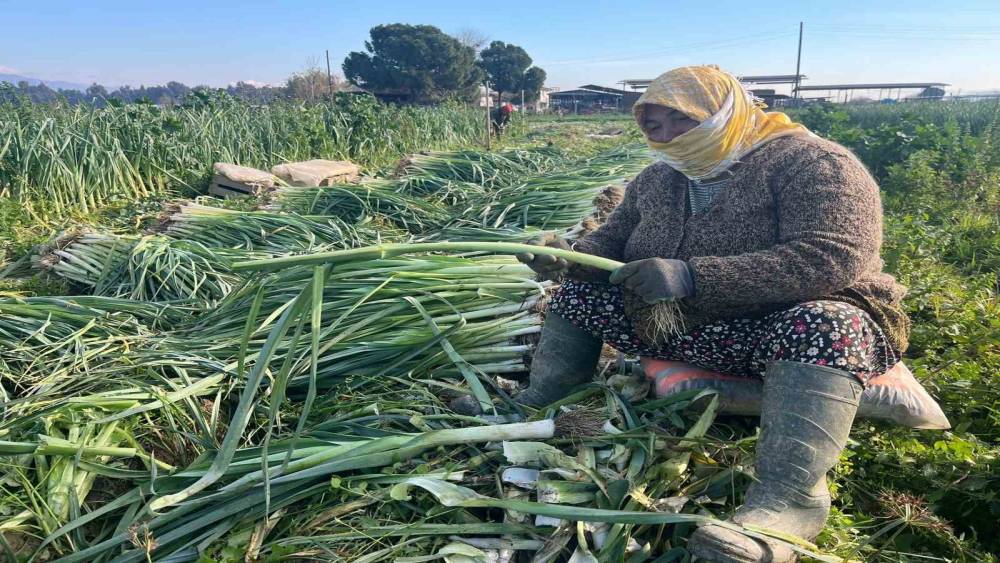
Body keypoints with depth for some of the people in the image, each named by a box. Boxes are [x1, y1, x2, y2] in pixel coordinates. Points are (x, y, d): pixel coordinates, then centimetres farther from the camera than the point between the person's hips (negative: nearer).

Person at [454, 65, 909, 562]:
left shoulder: (811, 164, -14)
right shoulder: (657, 180, 8)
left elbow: (834, 258, -28)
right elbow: (611, 244, 13)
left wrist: (692, 276, -35)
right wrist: (569, 256, -13)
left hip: (783, 324, -6)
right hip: (675, 326, 6)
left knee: (823, 326, -38)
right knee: (580, 289, 3)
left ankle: (787, 496, -48)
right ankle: (535, 405, -6)